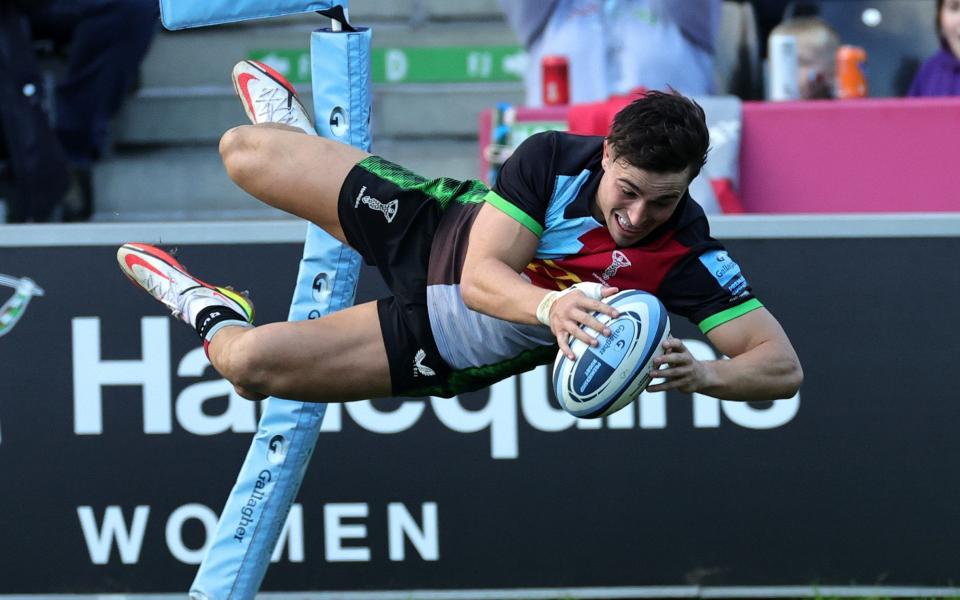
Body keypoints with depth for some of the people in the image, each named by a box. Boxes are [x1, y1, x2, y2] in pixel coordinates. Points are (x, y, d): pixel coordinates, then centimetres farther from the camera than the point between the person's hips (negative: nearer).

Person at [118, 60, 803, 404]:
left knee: (250, 363, -13)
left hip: (452, 344, -2)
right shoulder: (554, 157, -29)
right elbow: (482, 275, -33)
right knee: (243, 151, 12)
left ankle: (218, 320, 26)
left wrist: (700, 372, -55)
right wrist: (550, 304, -55)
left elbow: (782, 366, -34)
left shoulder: (687, 258, -33)